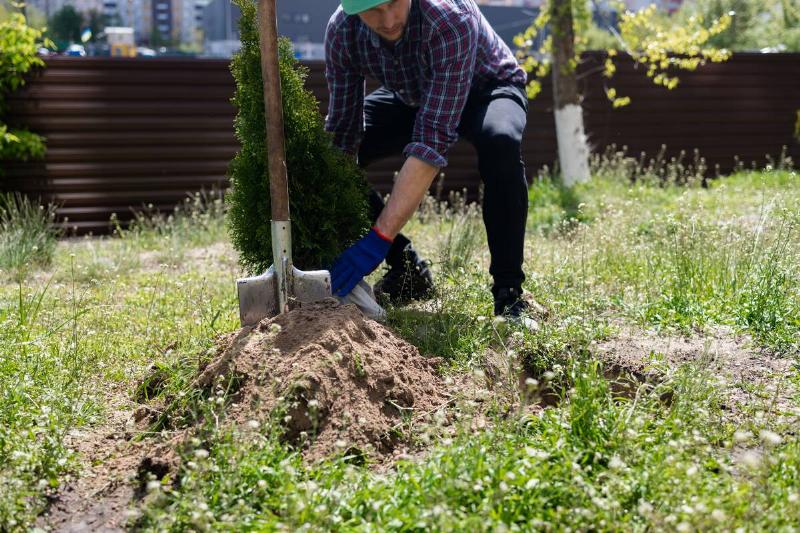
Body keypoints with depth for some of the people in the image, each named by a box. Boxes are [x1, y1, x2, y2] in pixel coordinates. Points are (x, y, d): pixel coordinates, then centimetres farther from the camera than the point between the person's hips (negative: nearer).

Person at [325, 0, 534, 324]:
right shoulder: (342, 30, -26)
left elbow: (432, 138, -45)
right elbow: (342, 134, -20)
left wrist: (380, 237, -49)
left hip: (486, 88, -4)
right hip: (410, 97, 5)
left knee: (500, 142, -39)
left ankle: (508, 291, -23)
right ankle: (406, 270, 2)